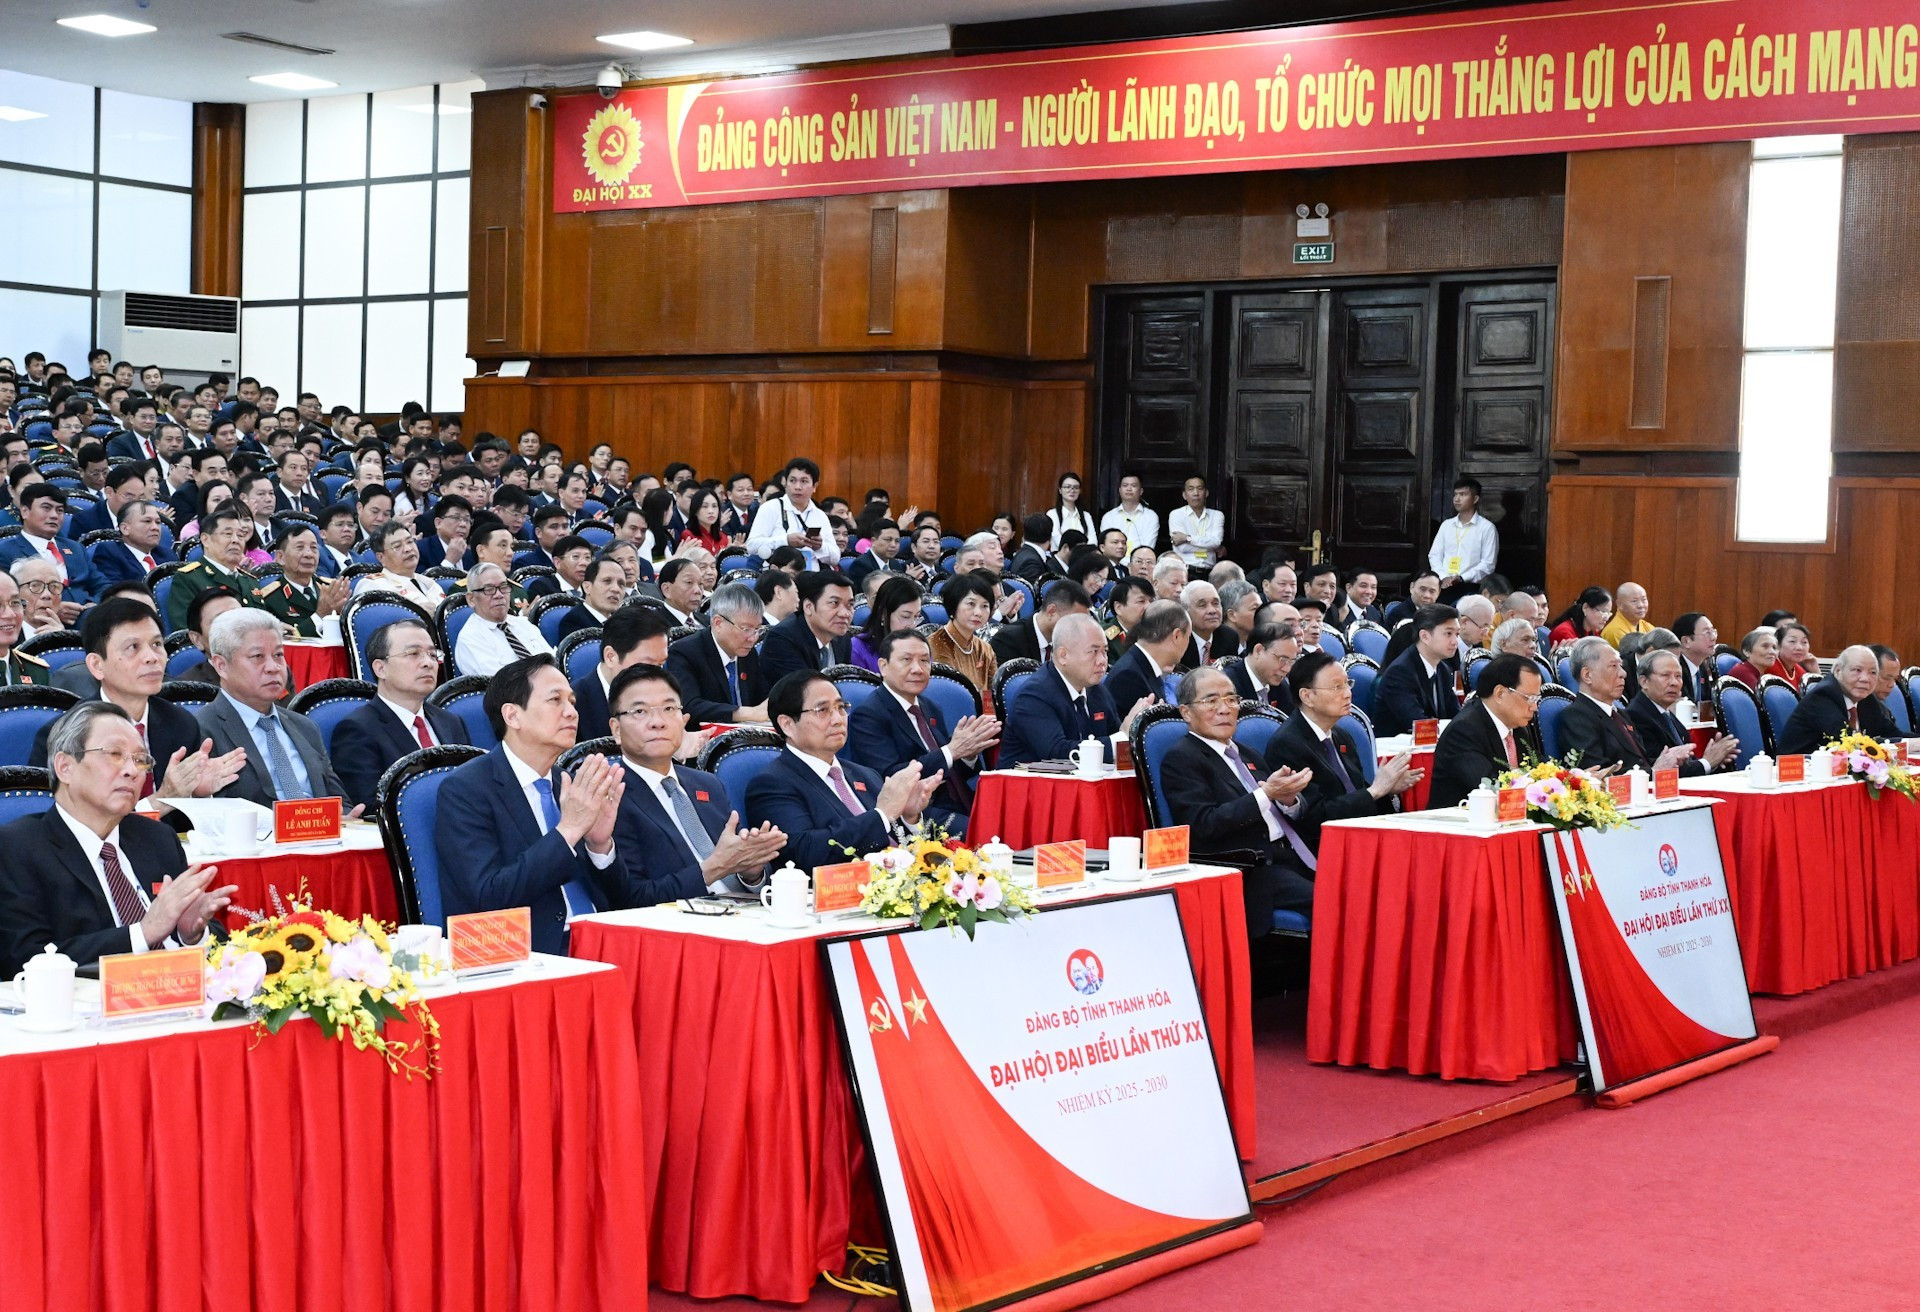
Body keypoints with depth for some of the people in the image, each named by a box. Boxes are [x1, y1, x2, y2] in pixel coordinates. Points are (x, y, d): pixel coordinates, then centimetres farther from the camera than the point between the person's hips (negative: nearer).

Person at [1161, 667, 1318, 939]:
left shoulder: (1249, 756, 23)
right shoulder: (1180, 759, 0)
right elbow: (1203, 826, -13)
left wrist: (1288, 799, -3)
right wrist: (1265, 794, -17)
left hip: (1289, 857, 8)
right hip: (1246, 872, -8)